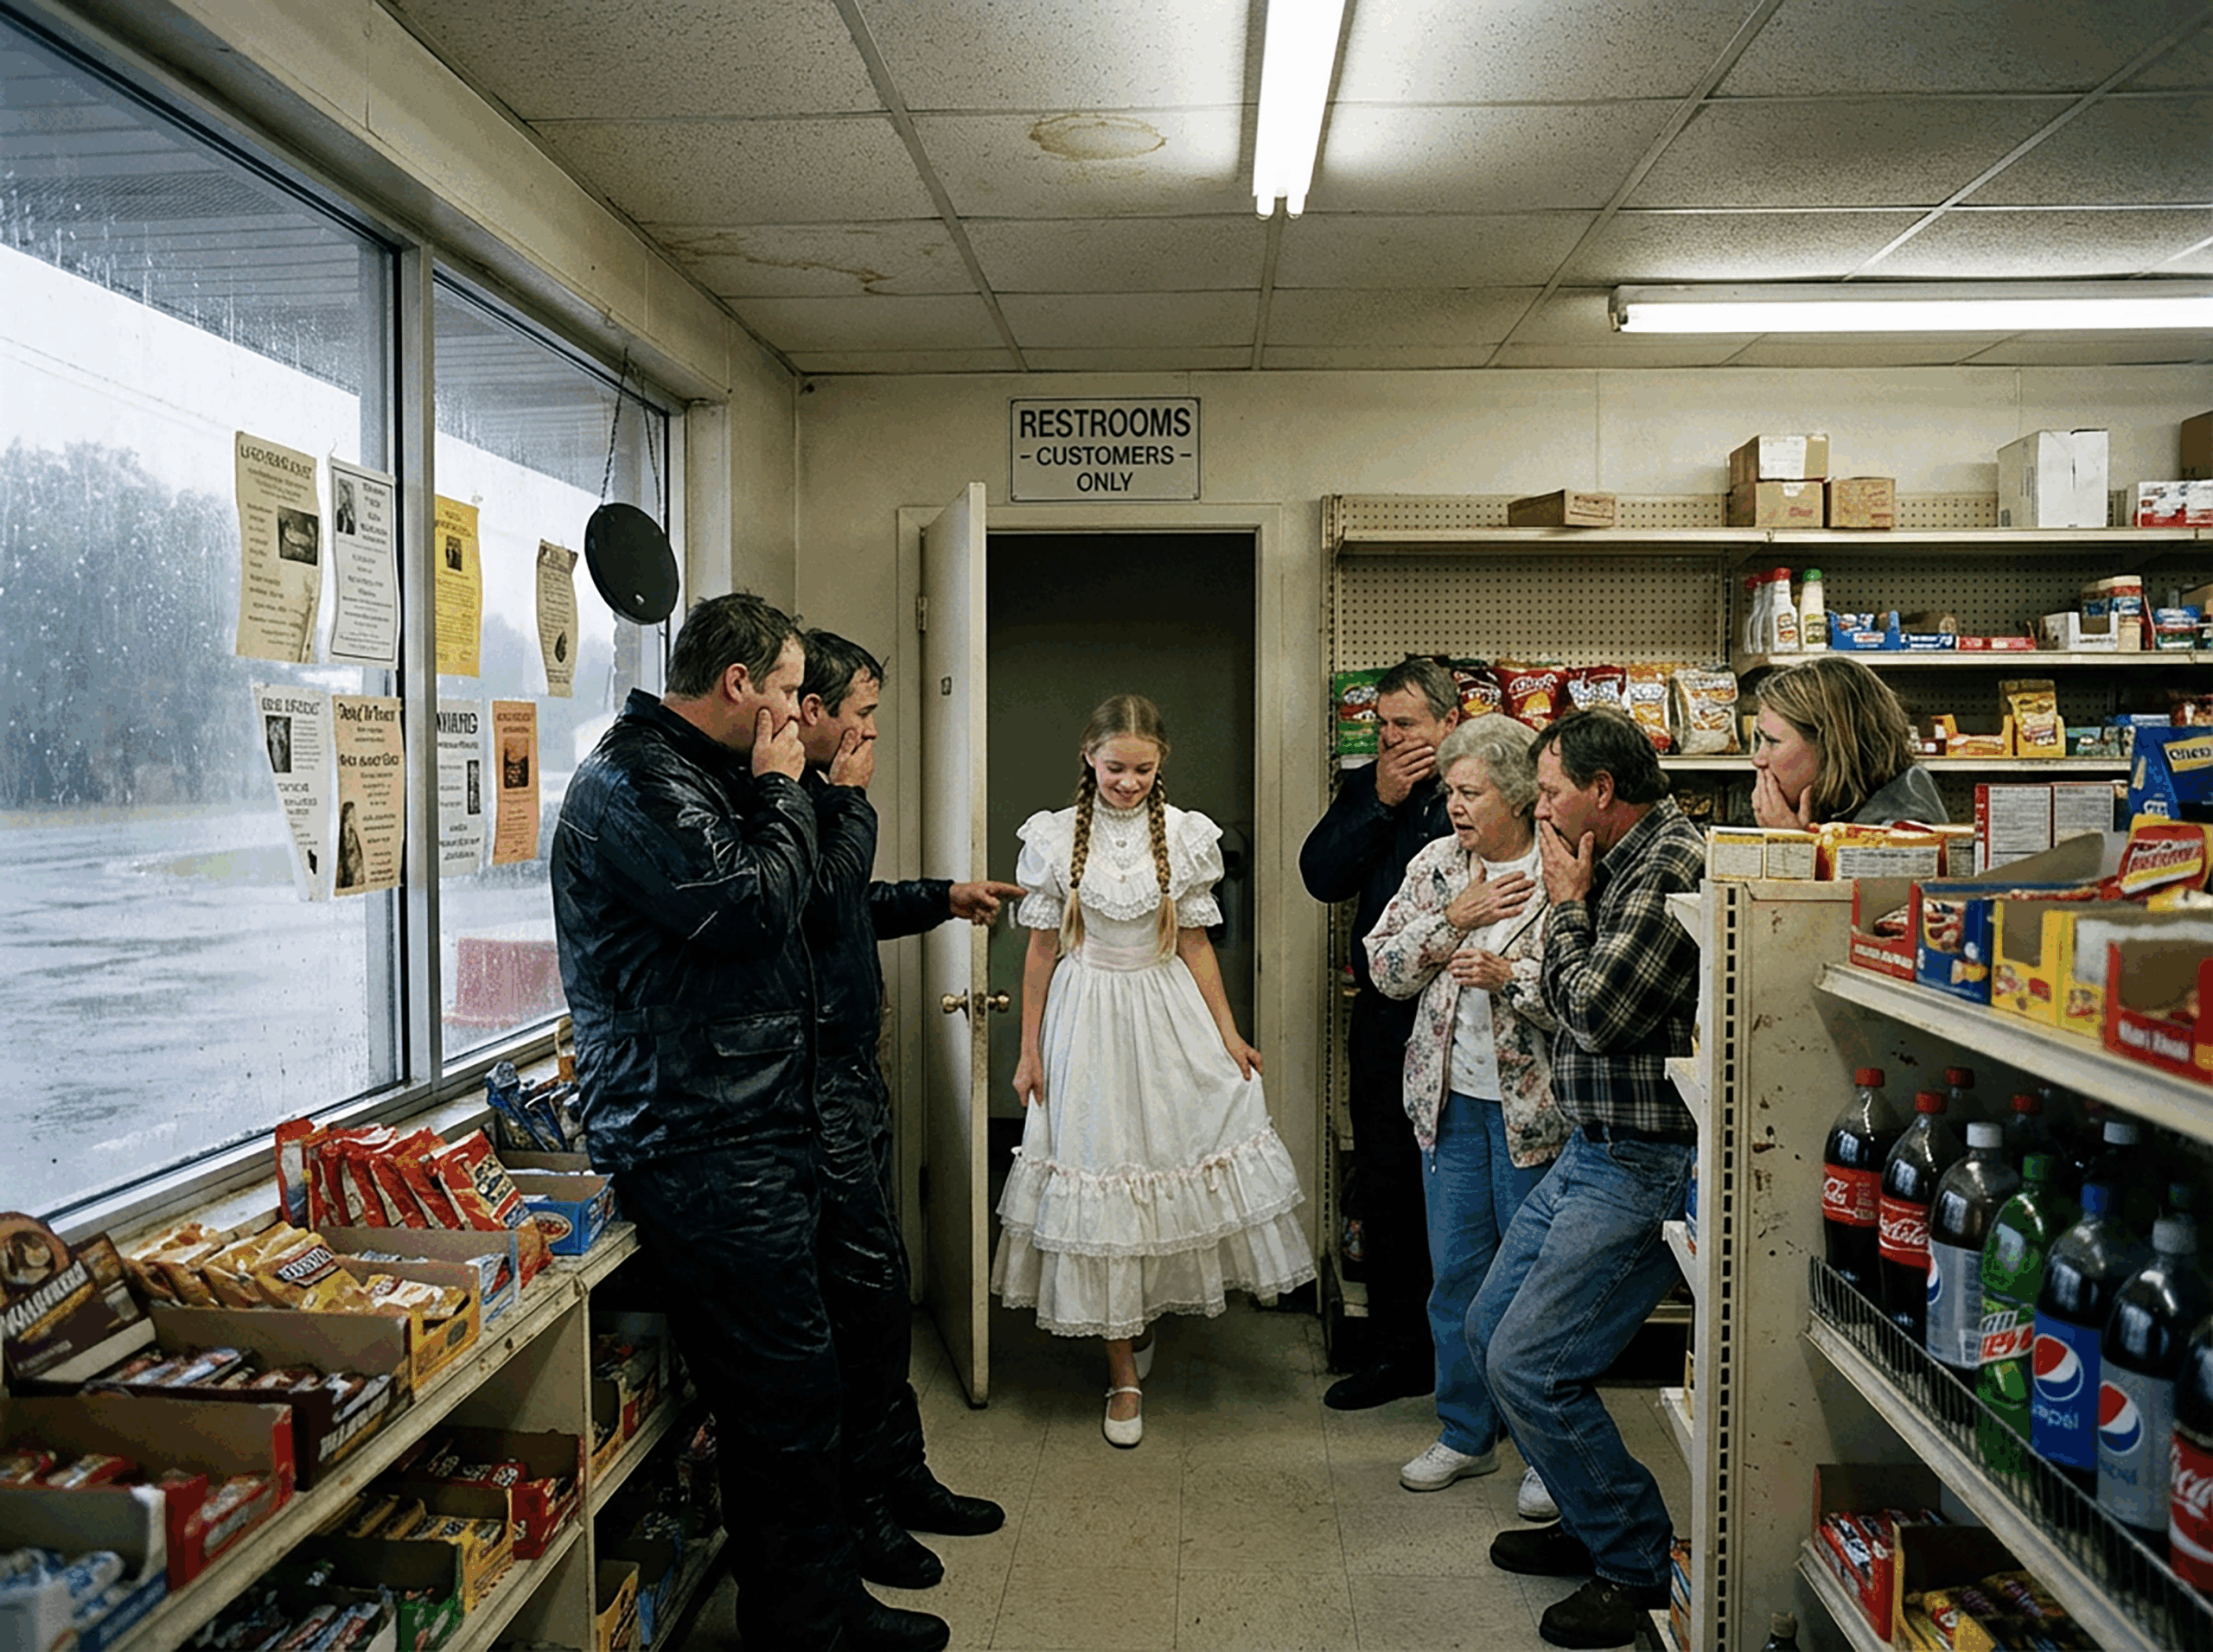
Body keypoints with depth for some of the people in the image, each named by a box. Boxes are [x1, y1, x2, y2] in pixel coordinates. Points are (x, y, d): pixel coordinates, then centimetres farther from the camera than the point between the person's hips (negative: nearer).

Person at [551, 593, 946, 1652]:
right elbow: (754, 908, -20)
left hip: (751, 1131, 11)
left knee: (792, 1386, 16)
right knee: (785, 1396, -4)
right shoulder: (634, 783, -14)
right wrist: (782, 791, -9)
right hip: (702, 1149, -11)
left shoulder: (695, 774, 20)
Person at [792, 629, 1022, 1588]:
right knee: (867, 1286, -3)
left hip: (849, 1068, 11)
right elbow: (824, 898, -27)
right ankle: (858, 1506, 12)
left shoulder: (814, 793, 16)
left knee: (878, 1284, 17)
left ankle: (898, 1476, 30)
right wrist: (854, 802, -14)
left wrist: (943, 898, 34)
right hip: (819, 1078, -11)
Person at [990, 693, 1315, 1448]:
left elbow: (1195, 944, 5)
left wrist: (1229, 1033, 2)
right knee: (1099, 1167, 3)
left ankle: (1147, 1308, 33)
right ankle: (1125, 1370, 16)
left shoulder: (1186, 836, 0)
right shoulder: (1054, 838, -3)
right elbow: (1042, 950, 1)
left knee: (1178, 1165, 3)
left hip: (1169, 1017, 1)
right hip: (1088, 1024, -1)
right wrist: (1029, 1050, 1)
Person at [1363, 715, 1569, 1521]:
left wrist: (1509, 977, -25)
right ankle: (1466, 1433, 30)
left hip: (1533, 1105, -4)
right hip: (1452, 1099, 5)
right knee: (1455, 1272, 13)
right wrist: (1453, 917, -10)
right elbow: (1385, 969, 2)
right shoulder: (1435, 865, 6)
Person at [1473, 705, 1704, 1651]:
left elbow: (1597, 1013, -22)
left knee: (1528, 1365, -9)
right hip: (1593, 1147, 11)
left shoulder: (1672, 871, -21)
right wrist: (1570, 904, 6)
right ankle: (1591, 1519, 32)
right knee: (1493, 1323, 18)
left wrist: (1566, 906, -11)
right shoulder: (1615, 864, 11)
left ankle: (1638, 1563, 11)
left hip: (1644, 1163, -11)